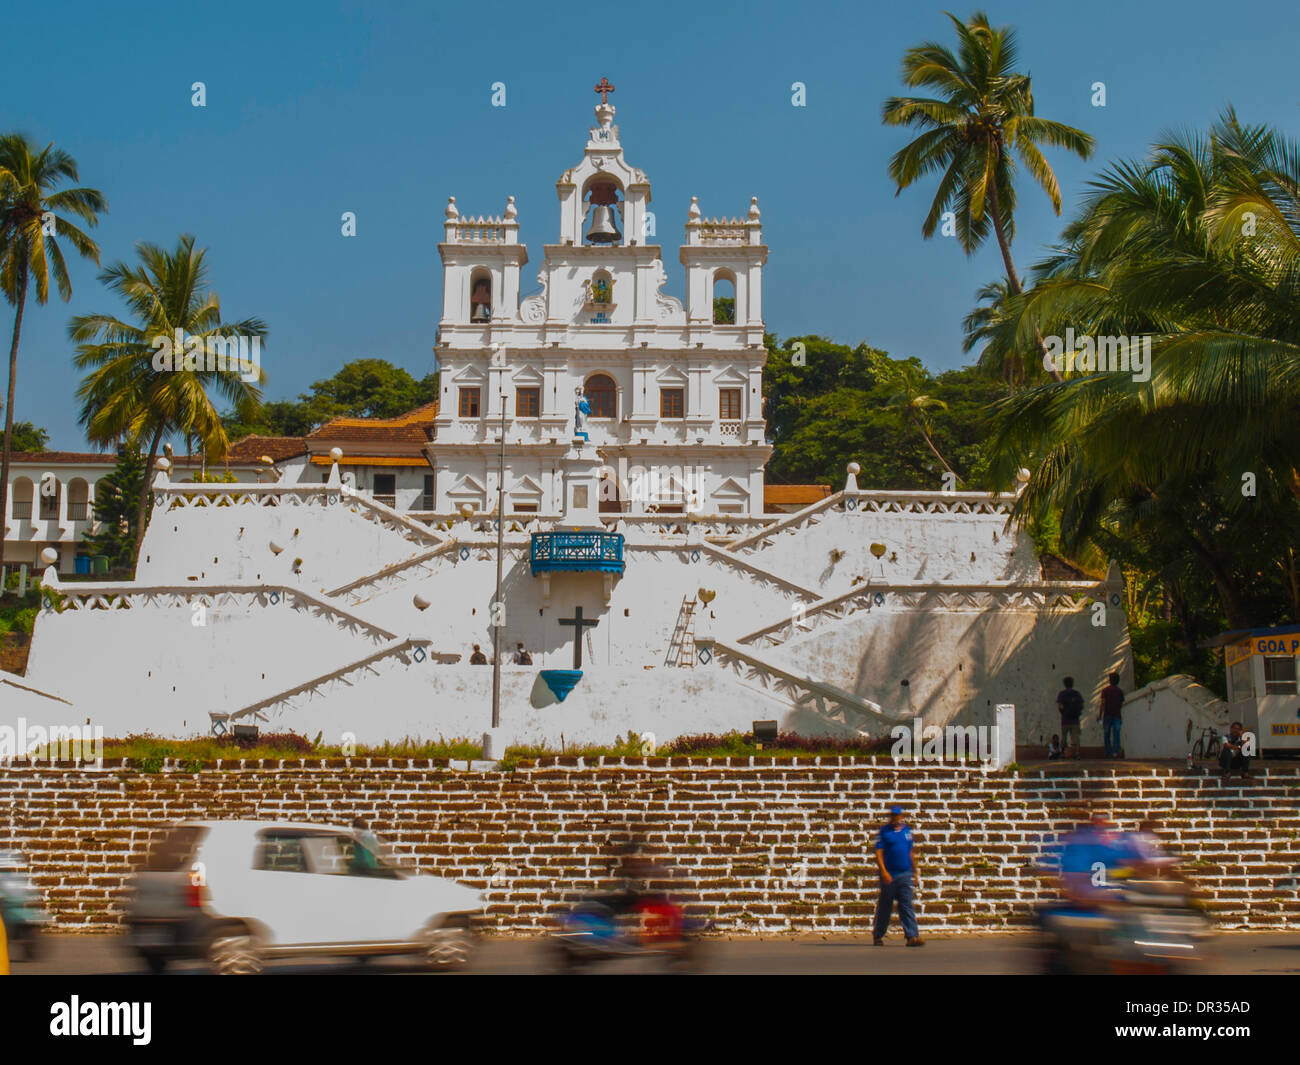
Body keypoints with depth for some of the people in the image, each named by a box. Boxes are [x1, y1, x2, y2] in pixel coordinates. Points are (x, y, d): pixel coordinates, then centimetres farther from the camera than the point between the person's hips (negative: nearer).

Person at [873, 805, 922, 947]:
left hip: (906, 875, 3)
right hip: (889, 875, -3)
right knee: (885, 907, 6)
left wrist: (914, 873, 19)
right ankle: (877, 935, 20)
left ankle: (912, 936, -11)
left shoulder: (907, 830, 11)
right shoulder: (884, 830, -1)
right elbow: (878, 852, -8)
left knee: (907, 905, -5)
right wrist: (883, 871, -19)